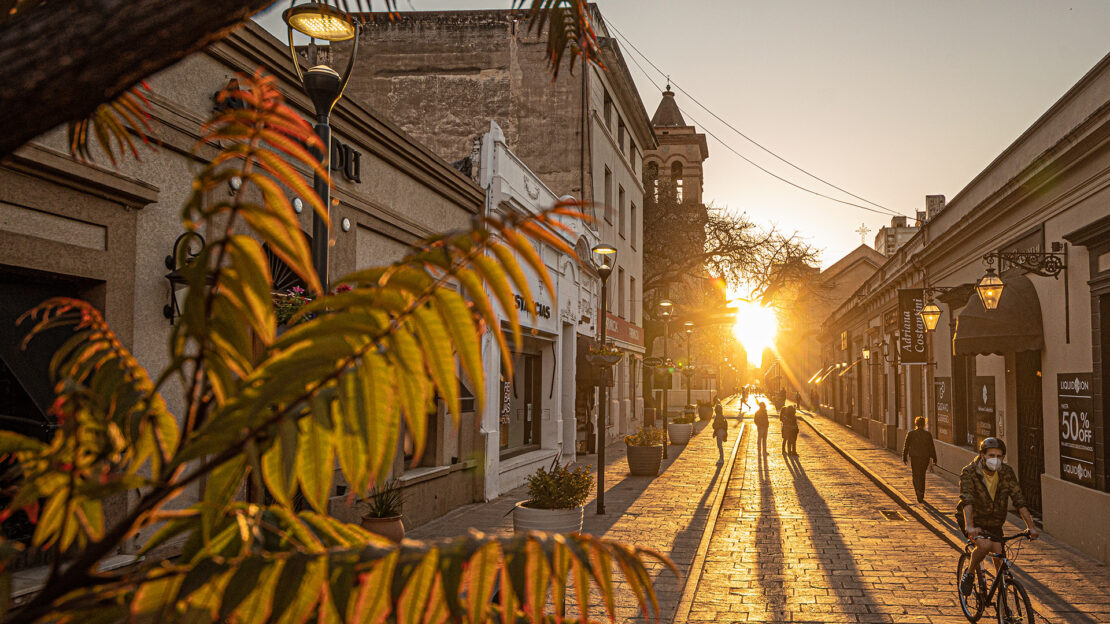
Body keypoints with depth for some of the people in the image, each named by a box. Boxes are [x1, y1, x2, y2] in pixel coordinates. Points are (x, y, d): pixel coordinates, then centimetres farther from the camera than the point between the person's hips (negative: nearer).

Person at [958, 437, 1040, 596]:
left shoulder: (1006, 473, -9)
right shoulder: (969, 472, -20)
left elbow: (1019, 500, -12)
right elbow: (967, 500, -32)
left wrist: (1031, 526, -22)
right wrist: (969, 526, -46)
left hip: (994, 523, 4)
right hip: (975, 520, -4)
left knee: (1000, 563, -8)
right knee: (985, 545, -31)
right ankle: (969, 574, -5)